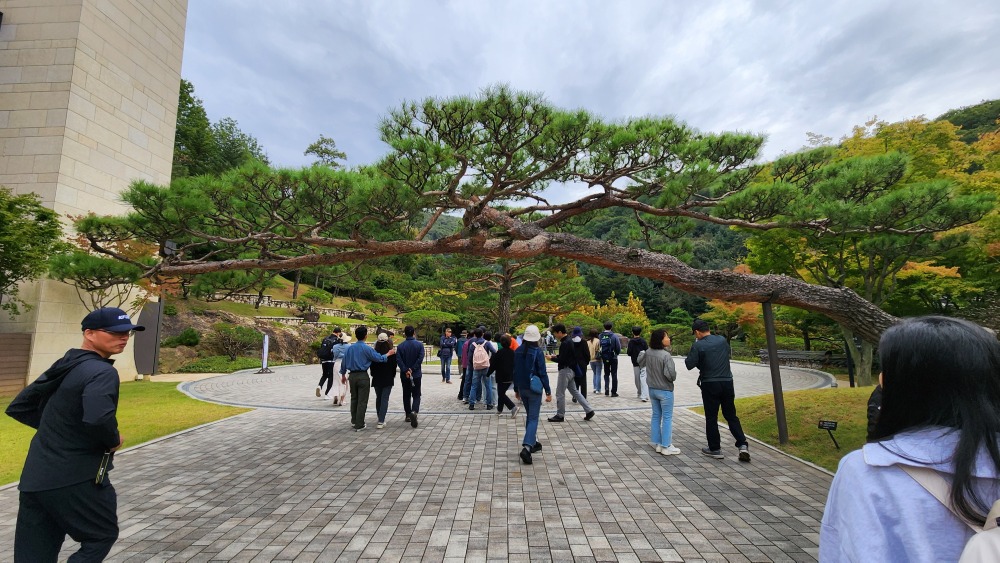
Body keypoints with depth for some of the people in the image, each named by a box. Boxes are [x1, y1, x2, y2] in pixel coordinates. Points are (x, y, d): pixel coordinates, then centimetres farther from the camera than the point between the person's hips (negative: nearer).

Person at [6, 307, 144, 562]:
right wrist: (114, 440, -15)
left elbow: (17, 408, 19)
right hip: (75, 479, -8)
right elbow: (98, 419, -35)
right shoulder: (102, 372, -20)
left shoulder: (62, 367, 10)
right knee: (102, 535, 13)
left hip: (34, 478, 8)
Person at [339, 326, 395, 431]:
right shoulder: (367, 348, -13)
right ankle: (359, 425, 5)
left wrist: (343, 374, 22)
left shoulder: (350, 348, 3)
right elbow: (379, 358, -11)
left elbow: (344, 362, 9)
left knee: (354, 399, 18)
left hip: (352, 376, 6)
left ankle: (354, 421, 28)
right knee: (362, 401, 2)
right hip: (363, 376, -5)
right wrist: (388, 354, 7)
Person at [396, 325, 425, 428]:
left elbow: (398, 360, -11)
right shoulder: (419, 345, -5)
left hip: (404, 375, 2)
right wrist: (412, 369, -12)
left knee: (406, 395, 15)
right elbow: (420, 359, -15)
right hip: (416, 374, -1)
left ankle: (408, 415, 22)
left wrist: (405, 370, -13)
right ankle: (414, 411, -20)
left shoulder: (400, 346, -1)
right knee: (416, 395, 4)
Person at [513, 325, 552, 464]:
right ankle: (526, 447, -16)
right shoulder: (538, 352, -15)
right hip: (534, 389, -5)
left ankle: (533, 443, 30)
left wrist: (516, 389, 18)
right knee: (533, 418, -2)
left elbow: (515, 371, 8)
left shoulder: (518, 351, 1)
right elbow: (542, 373, -14)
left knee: (529, 416, 21)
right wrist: (548, 391, -8)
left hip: (522, 388, 5)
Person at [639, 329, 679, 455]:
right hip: (665, 391, -7)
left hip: (652, 389, 7)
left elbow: (640, 363, 16)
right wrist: (674, 376, -3)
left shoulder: (648, 352, -2)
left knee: (656, 416, 15)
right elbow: (670, 375, -26)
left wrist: (641, 353, 34)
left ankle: (657, 444, 22)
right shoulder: (666, 355, -24)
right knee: (667, 418, 4)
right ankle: (666, 447, 9)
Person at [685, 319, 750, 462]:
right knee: (731, 415, 16)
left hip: (710, 385, -4)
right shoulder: (722, 340, 3)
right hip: (727, 382, 4)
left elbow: (690, 364, -11)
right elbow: (729, 352, 22)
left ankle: (715, 449, 14)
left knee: (711, 418, 7)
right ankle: (742, 445, 7)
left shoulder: (698, 345, -13)